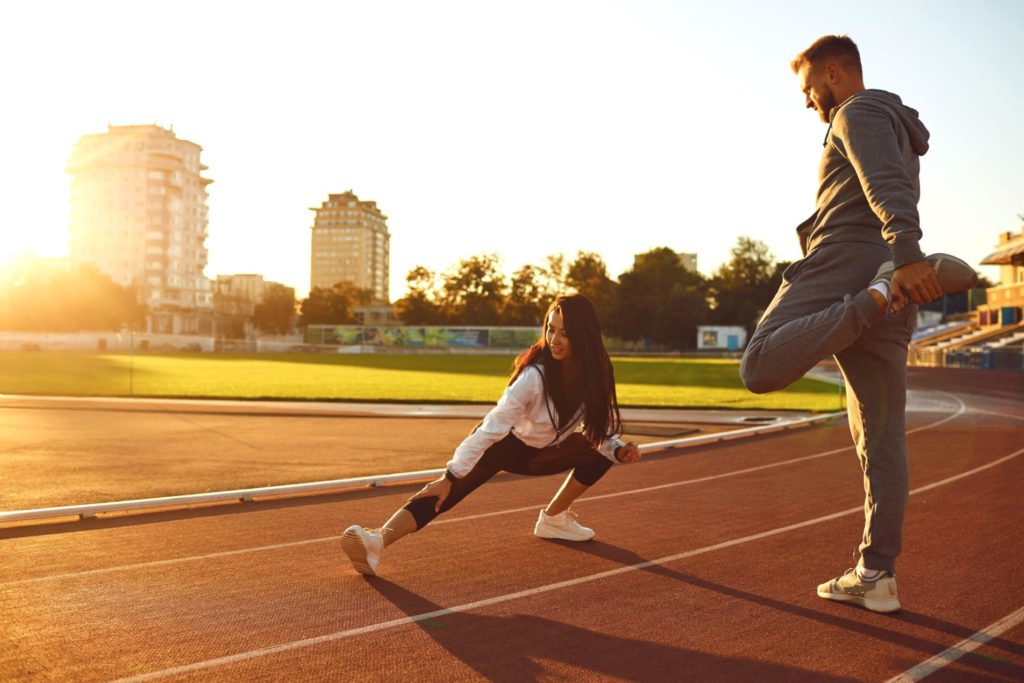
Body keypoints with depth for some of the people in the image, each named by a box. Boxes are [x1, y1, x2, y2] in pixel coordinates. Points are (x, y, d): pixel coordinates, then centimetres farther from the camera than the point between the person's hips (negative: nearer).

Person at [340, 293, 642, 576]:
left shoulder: (594, 372, -17)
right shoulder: (535, 374, -32)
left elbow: (599, 429, -4)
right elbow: (492, 427, -34)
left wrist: (617, 449, -25)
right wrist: (450, 476, -39)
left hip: (542, 453, 6)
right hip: (504, 445, -6)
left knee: (600, 451, -7)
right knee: (448, 491, -27)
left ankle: (553, 518, 8)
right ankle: (377, 541, -45)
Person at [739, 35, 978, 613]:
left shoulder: (860, 113, 1)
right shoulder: (900, 126, 30)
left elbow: (889, 188, -18)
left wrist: (906, 254, -33)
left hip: (845, 266, -9)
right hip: (886, 280, 10)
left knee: (761, 368, -23)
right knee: (882, 435, 5)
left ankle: (877, 299, -33)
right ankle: (877, 575, 7)